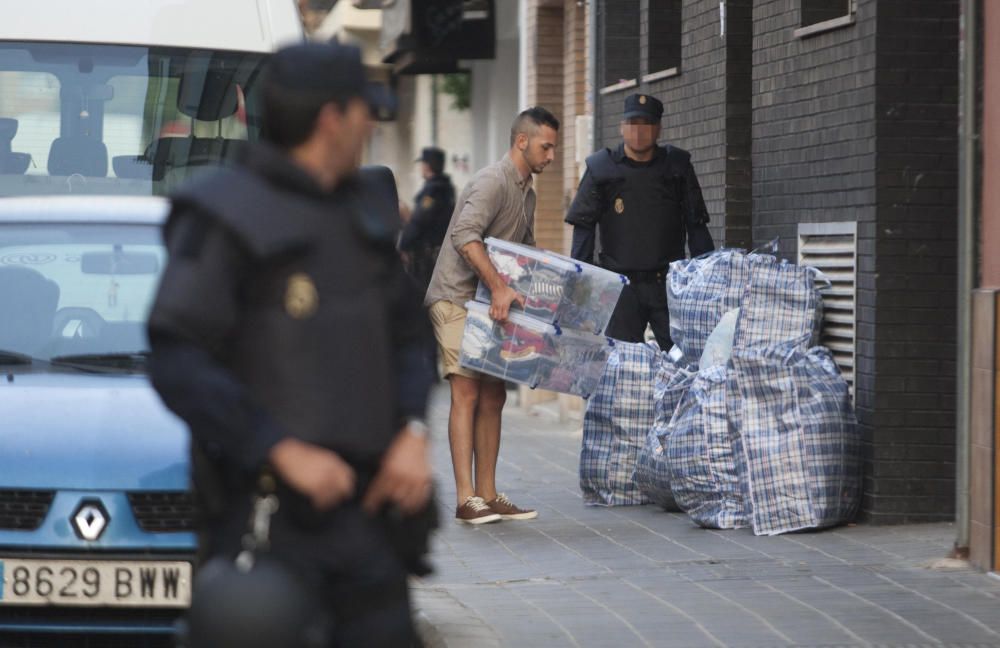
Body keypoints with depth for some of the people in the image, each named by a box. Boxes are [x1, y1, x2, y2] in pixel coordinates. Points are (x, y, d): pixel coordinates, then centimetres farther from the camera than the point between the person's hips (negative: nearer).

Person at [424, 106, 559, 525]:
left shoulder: (526, 193, 18)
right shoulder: (493, 182, -14)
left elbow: (526, 251, 28)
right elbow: (465, 236, -29)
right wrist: (499, 287, -35)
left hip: (489, 304, 10)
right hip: (457, 298, -10)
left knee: (493, 396, 8)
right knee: (467, 392, -14)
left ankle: (487, 495, 12)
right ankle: (466, 499, -17)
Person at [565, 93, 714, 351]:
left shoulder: (677, 166, 7)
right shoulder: (601, 168, 3)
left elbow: (696, 225, 10)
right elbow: (584, 226, 4)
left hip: (669, 282, 1)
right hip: (621, 285, -1)